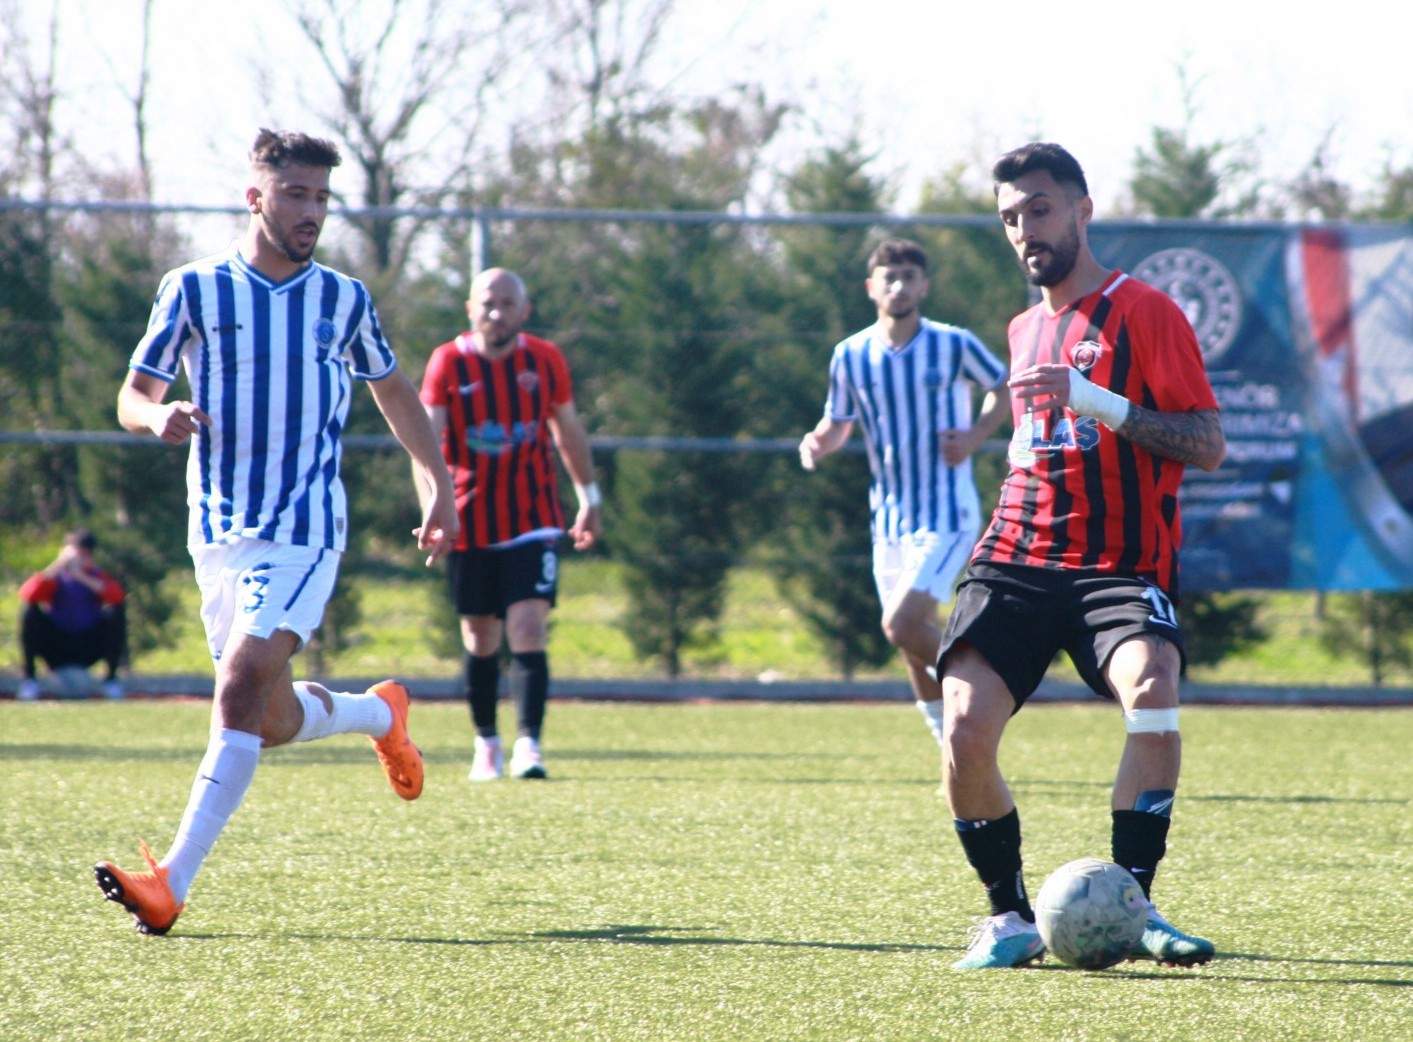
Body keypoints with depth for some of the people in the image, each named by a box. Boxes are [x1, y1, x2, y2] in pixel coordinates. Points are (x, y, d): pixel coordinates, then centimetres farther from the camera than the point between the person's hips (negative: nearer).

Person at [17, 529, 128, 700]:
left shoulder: (97, 576, -3)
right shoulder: (54, 578, -6)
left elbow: (118, 596, -26)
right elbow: (27, 595, -28)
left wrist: (82, 576, -31)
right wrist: (57, 566, -33)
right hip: (55, 651, -1)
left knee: (117, 610, -20)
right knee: (29, 611, -25)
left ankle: (111, 678, -7)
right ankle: (29, 678, -12)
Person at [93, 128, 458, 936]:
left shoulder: (345, 299, 6)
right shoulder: (194, 289, 2)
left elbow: (393, 390, 22)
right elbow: (133, 396, 3)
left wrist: (438, 480, 15)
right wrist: (160, 416, -20)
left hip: (305, 534, -2)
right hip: (219, 533, 2)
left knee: (241, 692, -20)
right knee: (274, 723, 8)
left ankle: (172, 884, -25)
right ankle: (380, 712, 42)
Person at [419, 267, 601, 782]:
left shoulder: (546, 360, 0)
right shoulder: (449, 363, -6)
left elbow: (568, 429, 15)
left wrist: (589, 498, 19)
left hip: (533, 522, 0)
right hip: (469, 525, 0)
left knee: (528, 629, -14)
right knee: (480, 639, 9)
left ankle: (528, 745, -18)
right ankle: (486, 743, 26)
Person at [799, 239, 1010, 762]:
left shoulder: (955, 345, -7)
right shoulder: (850, 355, 2)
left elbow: (1004, 388, 9)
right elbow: (838, 423, 14)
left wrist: (977, 434, -9)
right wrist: (818, 442, -9)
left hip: (947, 516, -5)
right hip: (889, 518, 5)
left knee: (904, 626, -22)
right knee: (914, 649, 8)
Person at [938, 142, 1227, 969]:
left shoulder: (1144, 312, 1)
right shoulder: (1025, 331, 21)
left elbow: (1209, 444, -9)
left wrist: (1096, 400, -17)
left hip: (1120, 564, -5)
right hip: (1018, 558, 5)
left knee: (1151, 687, -33)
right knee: (965, 726, -17)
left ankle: (1132, 905, -21)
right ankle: (1010, 916, 1)